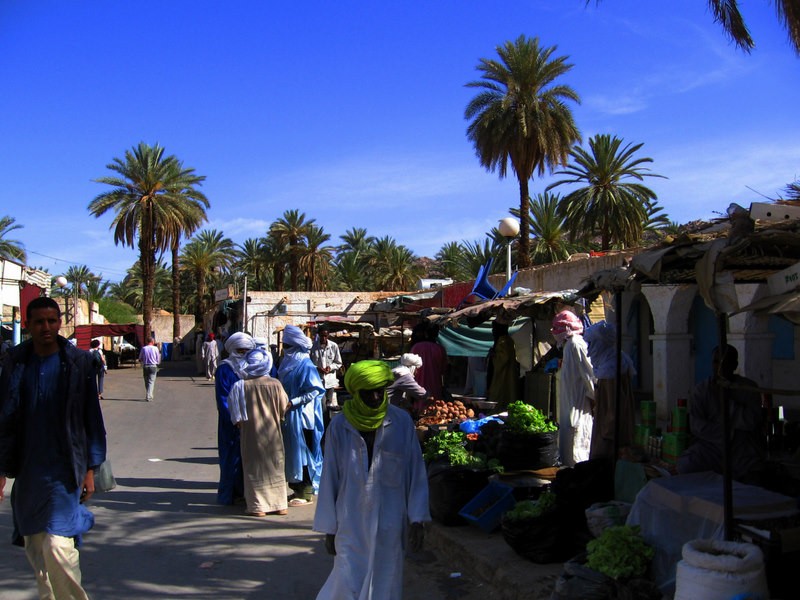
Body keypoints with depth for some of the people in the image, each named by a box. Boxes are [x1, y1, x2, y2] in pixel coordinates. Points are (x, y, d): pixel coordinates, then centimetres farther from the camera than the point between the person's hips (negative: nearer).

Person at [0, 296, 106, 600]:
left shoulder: (78, 361, -4)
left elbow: (92, 416, 0)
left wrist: (90, 468, -2)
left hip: (64, 469, -3)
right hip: (26, 470, 3)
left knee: (58, 546, -12)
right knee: (35, 548, 12)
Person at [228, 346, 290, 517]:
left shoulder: (240, 386, -12)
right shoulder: (275, 384, -9)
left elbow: (236, 414, -8)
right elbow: (284, 407, 1)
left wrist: (239, 422, 12)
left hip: (251, 433, -1)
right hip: (272, 433, 2)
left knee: (254, 468, 8)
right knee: (275, 467, 13)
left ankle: (258, 506, 9)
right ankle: (279, 504, 18)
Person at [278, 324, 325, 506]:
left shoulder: (305, 365, -14)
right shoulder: (287, 362, 11)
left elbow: (314, 391, -18)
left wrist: (292, 402, -21)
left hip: (301, 415, -8)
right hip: (288, 416, 8)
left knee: (301, 451, -2)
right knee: (291, 452, 12)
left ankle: (306, 493, 7)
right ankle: (298, 488, 23)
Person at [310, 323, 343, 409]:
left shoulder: (334, 346, -2)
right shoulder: (313, 346, -6)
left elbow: (338, 363, 6)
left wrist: (330, 367, -12)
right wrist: (317, 368, -17)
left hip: (330, 381, 1)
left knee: (332, 406, 4)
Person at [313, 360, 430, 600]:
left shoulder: (401, 422, -5)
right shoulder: (340, 425, -6)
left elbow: (416, 472, 0)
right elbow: (330, 478, 0)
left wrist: (417, 519, -2)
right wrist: (329, 528, 3)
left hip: (389, 525, 1)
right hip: (351, 524, -1)